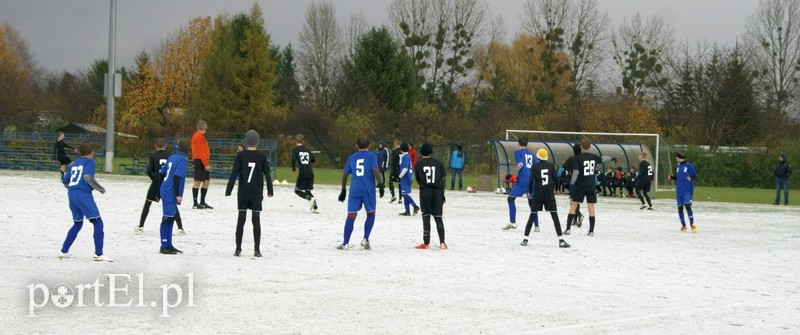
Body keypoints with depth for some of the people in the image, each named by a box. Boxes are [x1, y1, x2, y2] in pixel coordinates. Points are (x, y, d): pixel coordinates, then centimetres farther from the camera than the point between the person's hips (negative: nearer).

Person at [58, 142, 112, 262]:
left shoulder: (74, 163, 19)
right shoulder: (89, 162, -1)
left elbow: (65, 180, 20)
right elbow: (88, 176, -18)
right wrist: (100, 189, -8)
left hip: (71, 194, 7)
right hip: (83, 194, -7)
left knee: (77, 223, 24)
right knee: (98, 222, -6)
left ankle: (64, 251, 26)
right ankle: (99, 254, -16)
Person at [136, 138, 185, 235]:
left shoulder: (153, 156, -2)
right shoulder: (169, 156, 3)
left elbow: (149, 170, -8)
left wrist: (153, 178, 9)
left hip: (156, 183, -1)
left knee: (147, 204, 13)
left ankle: (140, 227, 11)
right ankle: (180, 228, 1)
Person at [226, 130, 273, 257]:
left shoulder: (240, 155, -5)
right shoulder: (262, 156, -3)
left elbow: (234, 174, -7)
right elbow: (267, 174, 1)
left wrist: (228, 190, -4)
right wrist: (270, 190, 10)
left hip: (243, 194, 0)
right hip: (257, 194, 0)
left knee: (241, 220, 3)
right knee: (256, 220, 3)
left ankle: (238, 249, 1)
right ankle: (257, 250, 0)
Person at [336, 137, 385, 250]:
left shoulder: (352, 157, 14)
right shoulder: (371, 156, 5)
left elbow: (344, 173, 13)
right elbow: (375, 169, -10)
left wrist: (343, 190, 20)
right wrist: (380, 184, -11)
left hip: (354, 190, 2)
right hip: (368, 190, -2)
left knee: (351, 216, 2)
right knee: (371, 214, 16)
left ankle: (345, 243, -2)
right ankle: (365, 239, 5)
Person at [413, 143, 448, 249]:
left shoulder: (419, 165, -1)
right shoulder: (438, 163, 2)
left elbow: (418, 180, 5)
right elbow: (443, 179, 2)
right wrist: (442, 194, 8)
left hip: (424, 192, -1)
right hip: (437, 191, 1)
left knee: (426, 217, 3)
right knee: (438, 217, 6)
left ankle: (426, 243, 0)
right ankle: (442, 242, -2)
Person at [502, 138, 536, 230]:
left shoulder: (518, 152, 2)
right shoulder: (531, 154, 21)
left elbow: (520, 164, -13)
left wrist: (511, 174, -8)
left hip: (522, 180, -6)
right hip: (532, 181, 6)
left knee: (511, 198, 0)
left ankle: (512, 223, -10)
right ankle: (536, 225, 12)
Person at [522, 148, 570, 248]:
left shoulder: (534, 167, 0)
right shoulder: (551, 166, 2)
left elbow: (531, 180, -5)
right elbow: (555, 179, 1)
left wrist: (529, 193, 6)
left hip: (537, 193, 0)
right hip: (549, 193, 0)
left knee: (532, 216, 9)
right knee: (555, 216, -2)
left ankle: (525, 239, 8)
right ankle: (561, 240, -10)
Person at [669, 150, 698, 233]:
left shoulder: (689, 166, -9)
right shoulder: (678, 166, 12)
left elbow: (695, 176, -7)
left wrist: (691, 178, -28)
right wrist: (672, 177, 4)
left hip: (687, 190, -7)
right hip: (679, 191, 7)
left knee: (687, 206, -20)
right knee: (680, 208, 7)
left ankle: (692, 224, -11)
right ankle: (683, 225, 20)